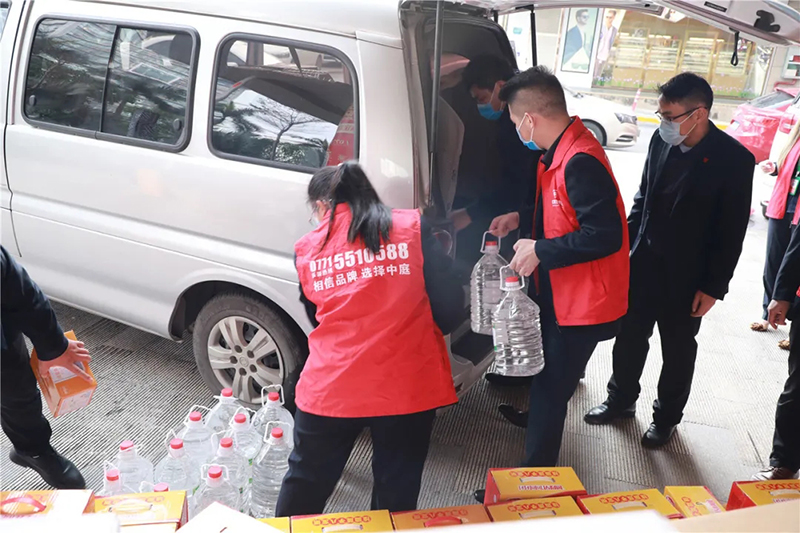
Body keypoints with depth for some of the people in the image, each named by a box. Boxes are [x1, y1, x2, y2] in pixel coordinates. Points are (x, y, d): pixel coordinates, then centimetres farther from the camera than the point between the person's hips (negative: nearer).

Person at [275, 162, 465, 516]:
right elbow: (451, 307, -3)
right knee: (397, 493, 16)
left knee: (304, 485, 21)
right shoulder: (412, 228, -1)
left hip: (330, 387, 1)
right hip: (407, 385, -1)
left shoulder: (307, 250, 5)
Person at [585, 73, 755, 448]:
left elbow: (732, 233, -13)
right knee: (629, 337, 16)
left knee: (678, 350, 15)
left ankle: (666, 416, 35)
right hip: (643, 263, 4)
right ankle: (621, 400, 38)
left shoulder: (734, 160, -18)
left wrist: (713, 287, -12)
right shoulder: (661, 140, -7)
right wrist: (627, 246, 7)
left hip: (687, 278, -4)